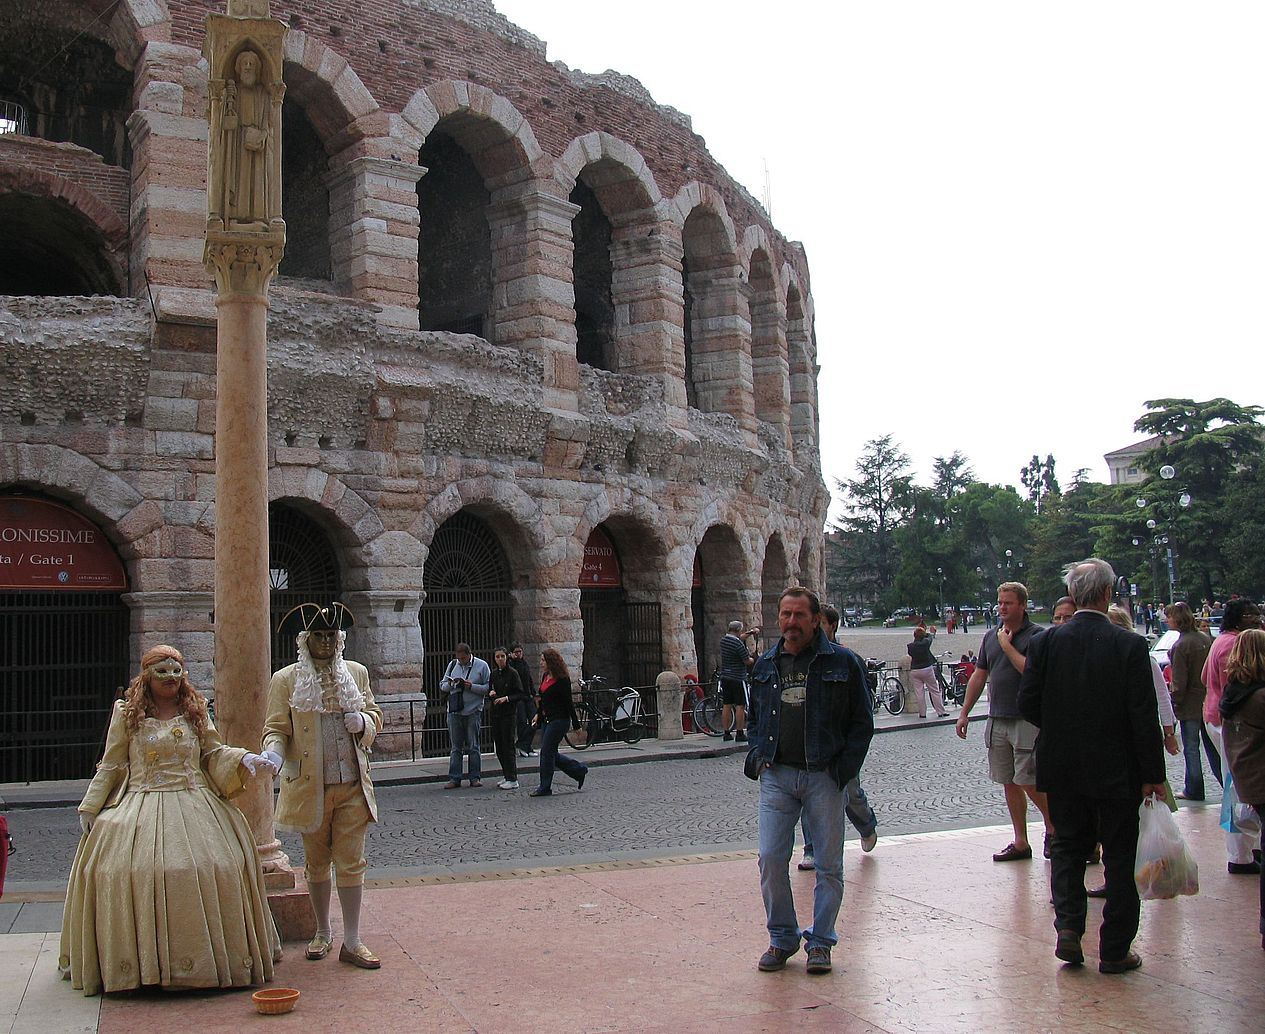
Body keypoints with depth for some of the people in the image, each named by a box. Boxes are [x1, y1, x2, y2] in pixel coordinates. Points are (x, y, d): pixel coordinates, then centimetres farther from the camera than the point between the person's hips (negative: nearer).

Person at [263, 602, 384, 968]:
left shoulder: (357, 673, 8)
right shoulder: (285, 680, -1)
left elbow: (375, 716, 16)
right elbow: (277, 728, -1)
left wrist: (363, 722, -7)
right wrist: (273, 753, -22)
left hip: (352, 786, 1)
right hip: (309, 787, -1)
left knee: (351, 863, 1)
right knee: (316, 864, 13)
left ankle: (352, 942, 7)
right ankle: (322, 933, 29)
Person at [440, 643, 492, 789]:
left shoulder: (481, 665, -2)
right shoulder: (452, 665, 10)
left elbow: (489, 688, -5)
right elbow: (442, 686, 14)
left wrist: (472, 686, -17)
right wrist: (450, 684, -7)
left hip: (473, 712, -3)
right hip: (454, 711, 3)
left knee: (473, 747, 2)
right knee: (456, 747, 6)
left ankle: (475, 777, 11)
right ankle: (454, 779, 9)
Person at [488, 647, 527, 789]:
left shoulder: (512, 673, -8)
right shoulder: (493, 674, 10)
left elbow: (521, 694, -9)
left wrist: (506, 698, -21)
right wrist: (491, 693, -2)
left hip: (509, 713, -6)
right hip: (496, 713, 6)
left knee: (508, 746, -7)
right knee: (499, 747, 9)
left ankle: (512, 780, -4)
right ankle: (506, 776, 22)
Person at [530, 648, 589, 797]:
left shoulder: (562, 680, -14)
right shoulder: (545, 676, 10)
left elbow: (568, 702, -14)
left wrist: (576, 724, -13)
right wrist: (538, 714, 12)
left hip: (560, 720, -9)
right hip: (547, 720, 9)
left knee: (546, 752, -6)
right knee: (551, 754, 10)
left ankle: (545, 788, 3)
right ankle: (580, 770, 23)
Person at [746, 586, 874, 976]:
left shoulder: (842, 662, 0)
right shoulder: (765, 665, 12)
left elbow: (862, 722, 2)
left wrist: (844, 769, -6)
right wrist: (758, 756, 7)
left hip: (824, 777, -3)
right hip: (776, 776, 3)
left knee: (829, 864, 5)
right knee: (771, 860, 0)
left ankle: (820, 942, 19)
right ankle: (782, 938, 16)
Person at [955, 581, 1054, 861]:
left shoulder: (1036, 635, -7)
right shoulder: (991, 636, 12)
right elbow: (979, 676, 17)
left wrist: (1007, 646, -13)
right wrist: (964, 713, 15)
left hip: (1027, 720, -6)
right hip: (997, 720, 6)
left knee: (1029, 782, -6)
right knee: (1009, 784, 9)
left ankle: (1053, 828, 18)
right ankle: (1020, 842, 18)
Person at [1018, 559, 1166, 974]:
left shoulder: (1046, 642, -6)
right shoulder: (1130, 645, -12)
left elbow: (1028, 702, -4)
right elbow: (1144, 715, -12)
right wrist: (1153, 775, -4)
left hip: (1063, 768, 2)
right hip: (1117, 770, -2)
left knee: (1068, 846, 17)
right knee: (1119, 856, 10)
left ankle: (1068, 928, 4)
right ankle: (1115, 951, 15)